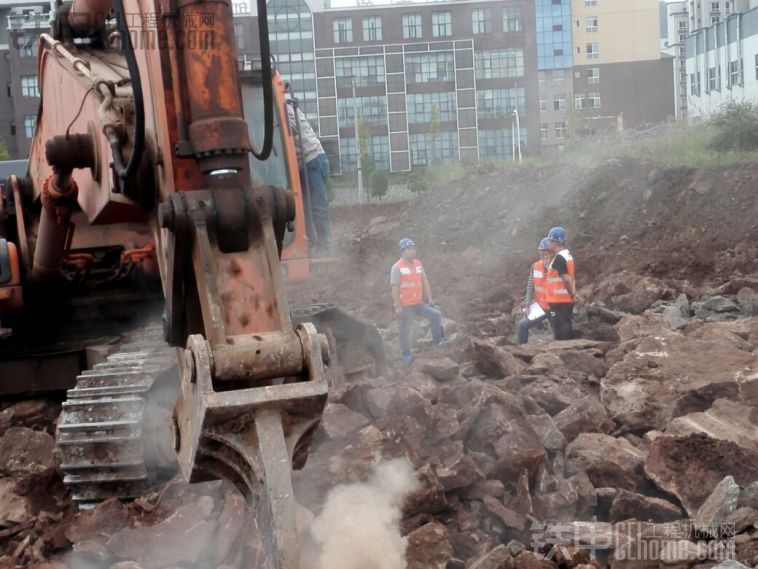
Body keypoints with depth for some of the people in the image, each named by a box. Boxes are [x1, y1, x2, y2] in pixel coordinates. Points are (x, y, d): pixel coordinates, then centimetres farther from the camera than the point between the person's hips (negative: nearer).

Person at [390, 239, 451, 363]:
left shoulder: (418, 264, 6)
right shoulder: (397, 267, -14)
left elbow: (425, 281, 11)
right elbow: (395, 289, -16)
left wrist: (430, 299, 7)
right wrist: (398, 307, -19)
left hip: (419, 303, 6)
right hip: (405, 306, -6)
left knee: (436, 314, 3)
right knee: (405, 330, 5)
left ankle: (438, 339, 17)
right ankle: (406, 353, 21)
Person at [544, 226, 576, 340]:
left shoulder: (559, 258, -17)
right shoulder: (567, 256, 13)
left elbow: (566, 279, -23)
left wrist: (572, 294, -12)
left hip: (559, 301, -9)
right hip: (566, 300, 9)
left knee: (560, 332, -4)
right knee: (566, 329, 14)